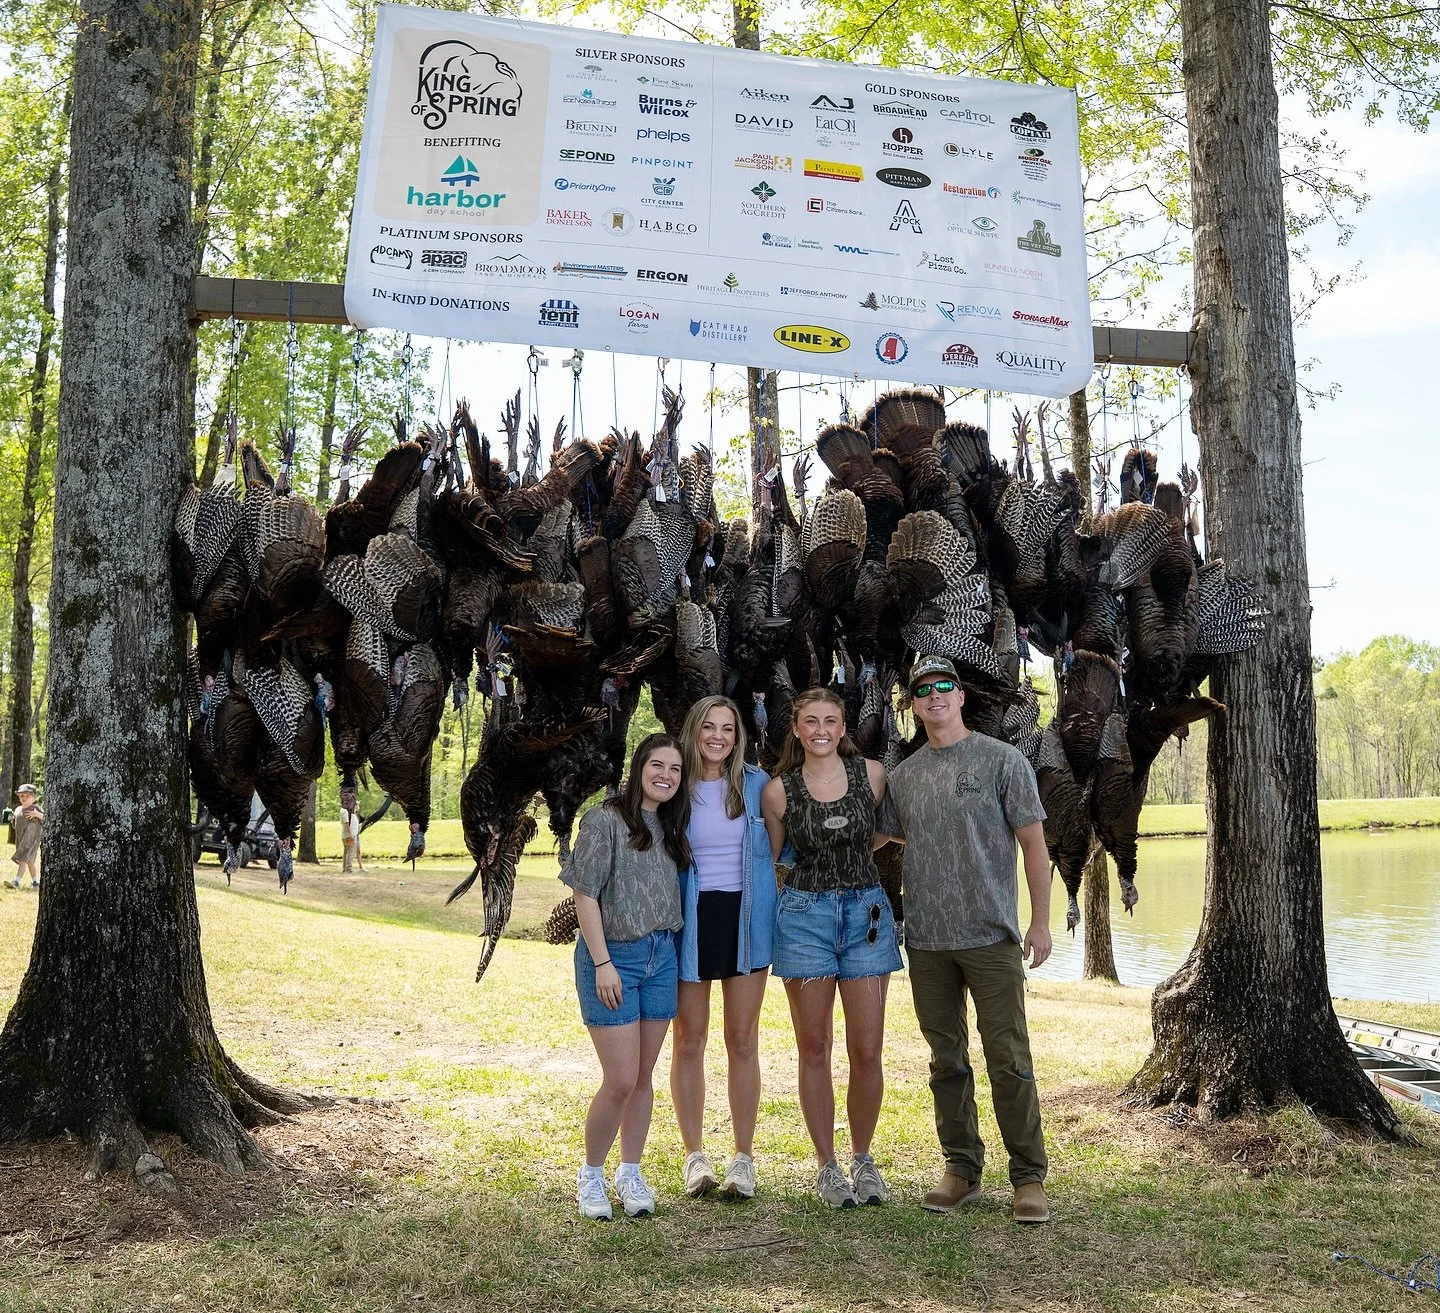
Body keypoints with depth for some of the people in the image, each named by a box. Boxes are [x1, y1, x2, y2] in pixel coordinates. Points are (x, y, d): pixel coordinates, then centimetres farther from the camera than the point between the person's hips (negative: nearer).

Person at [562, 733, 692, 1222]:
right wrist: (602, 962, -15)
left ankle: (630, 1175, 24)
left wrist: (668, 949, 5)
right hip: (613, 956, -6)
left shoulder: (669, 826, 10)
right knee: (620, 1081, -6)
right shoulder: (605, 820, -10)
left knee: (644, 1077, 10)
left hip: (661, 956, 6)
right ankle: (591, 1175, 14)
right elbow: (585, 894, -11)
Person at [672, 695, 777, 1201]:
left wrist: (776, 910, 0)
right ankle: (695, 1156, 17)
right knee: (689, 1039, 6)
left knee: (743, 1040, 4)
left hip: (745, 918, 0)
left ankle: (744, 1159, 13)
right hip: (689, 919, 0)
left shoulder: (756, 784, 2)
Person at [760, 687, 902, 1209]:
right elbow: (769, 859, 9)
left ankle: (863, 1159, 20)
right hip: (805, 915, -1)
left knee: (867, 1051, 1)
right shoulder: (778, 790, -1)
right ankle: (827, 1166, 18)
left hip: (866, 912, 1)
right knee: (814, 1049, 5)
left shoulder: (872, 773, 1)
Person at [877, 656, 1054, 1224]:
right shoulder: (903, 776, 11)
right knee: (947, 1061, 11)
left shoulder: (1002, 760, 0)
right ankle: (961, 1168, 22)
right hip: (927, 942, 4)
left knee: (1009, 1061, -3)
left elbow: (1033, 842, -2)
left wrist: (1041, 920, -7)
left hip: (991, 937, -4)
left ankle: (1029, 1177, 7)